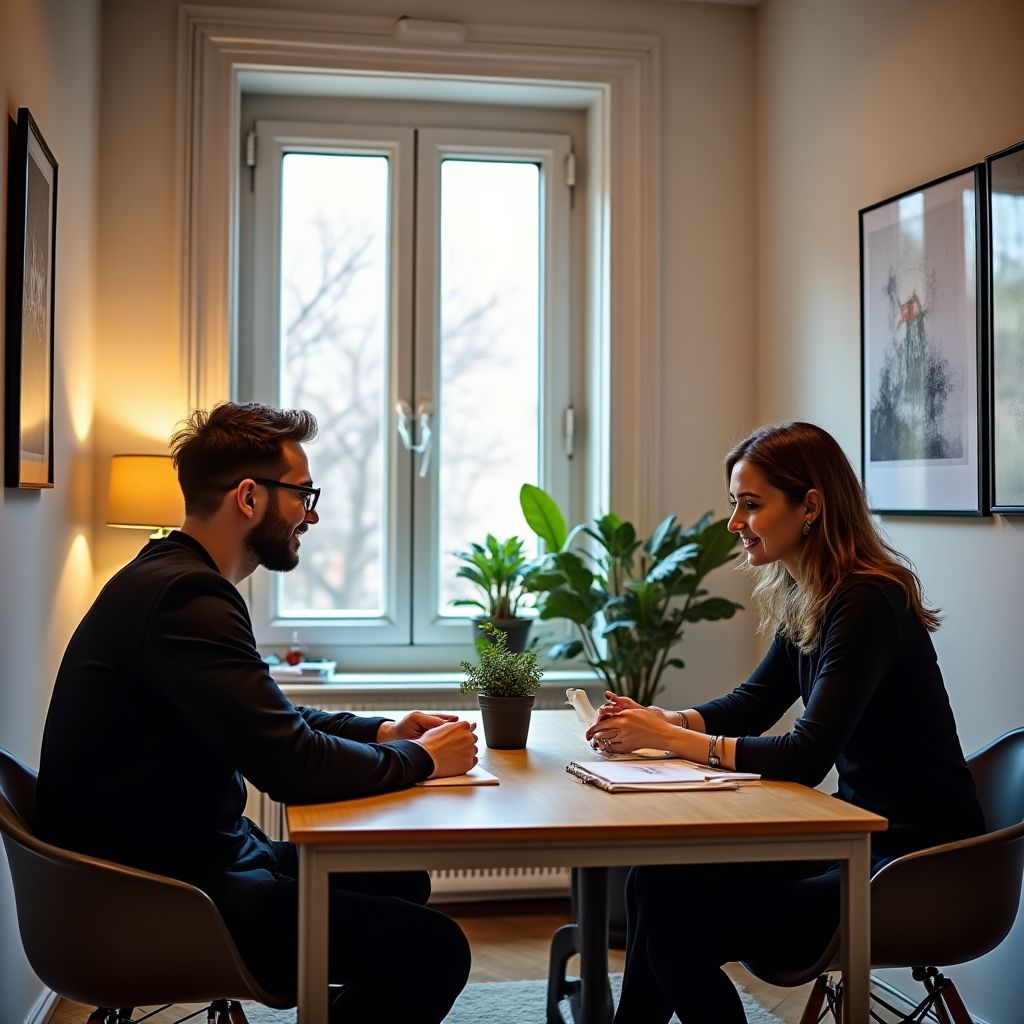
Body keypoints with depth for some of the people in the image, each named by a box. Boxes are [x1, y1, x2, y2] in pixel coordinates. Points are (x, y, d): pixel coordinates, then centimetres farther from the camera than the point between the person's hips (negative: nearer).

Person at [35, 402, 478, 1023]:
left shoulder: (173, 578, 10)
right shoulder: (186, 596, -23)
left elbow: (271, 721, 22)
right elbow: (293, 766, -26)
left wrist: (382, 731, 8)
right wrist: (423, 758, -9)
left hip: (192, 853, 11)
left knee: (401, 882, 17)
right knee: (433, 948, -17)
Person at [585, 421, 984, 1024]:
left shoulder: (866, 604, -22)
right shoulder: (805, 601, 6)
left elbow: (806, 758, -26)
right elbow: (750, 705, 14)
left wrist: (671, 738, -20)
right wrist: (661, 721, -4)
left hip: (917, 867, -8)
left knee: (677, 922, -14)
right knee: (657, 879, -3)